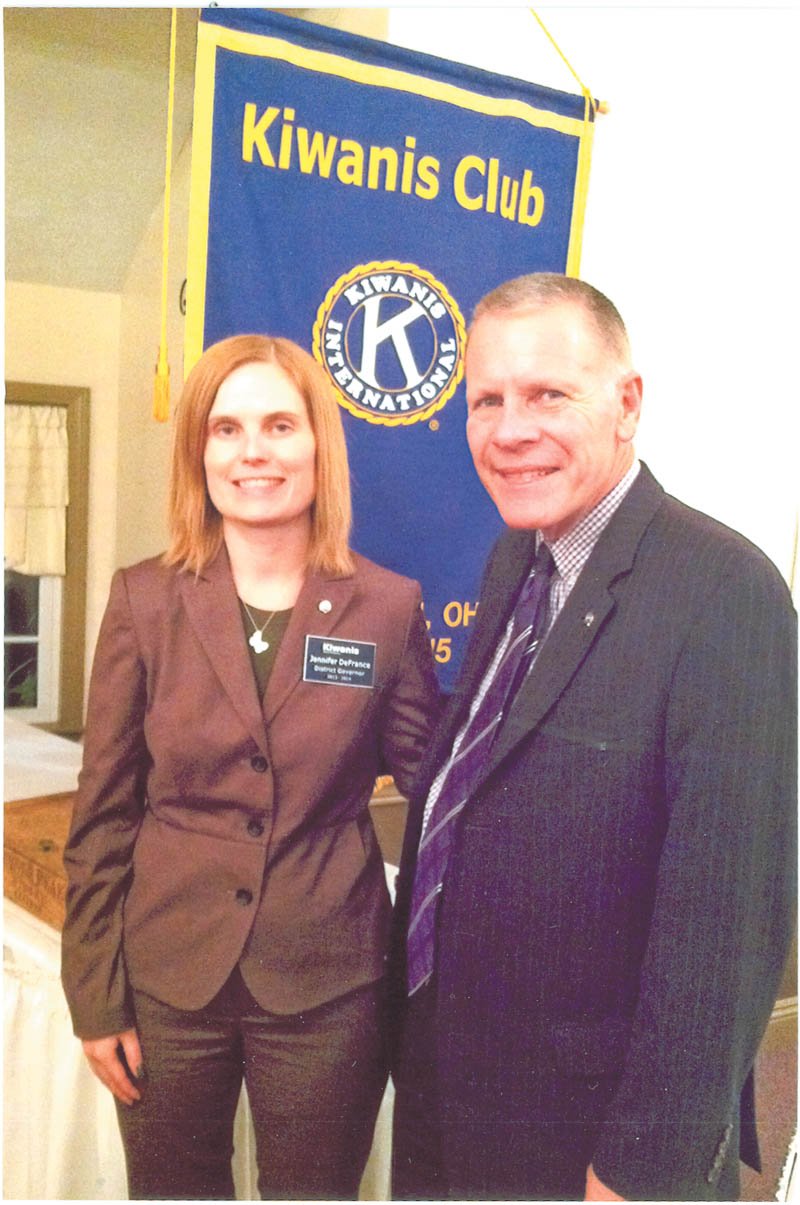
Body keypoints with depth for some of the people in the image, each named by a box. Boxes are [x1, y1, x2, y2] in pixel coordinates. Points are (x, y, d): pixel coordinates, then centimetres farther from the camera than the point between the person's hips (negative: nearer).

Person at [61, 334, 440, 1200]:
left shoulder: (388, 606, -6)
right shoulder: (144, 599, -4)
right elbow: (103, 812, -1)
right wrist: (96, 996, -1)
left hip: (327, 988, 0)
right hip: (167, 977, 1)